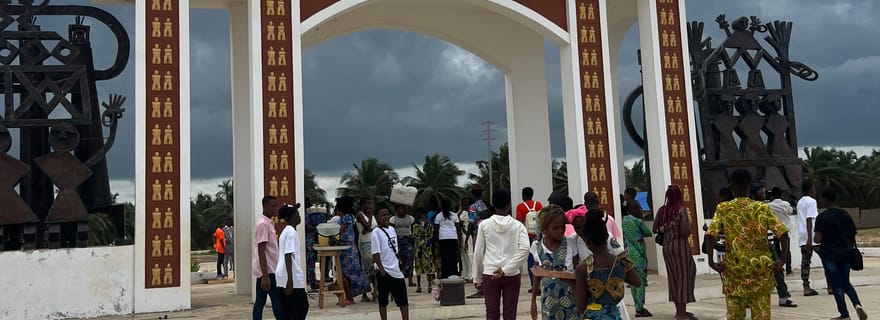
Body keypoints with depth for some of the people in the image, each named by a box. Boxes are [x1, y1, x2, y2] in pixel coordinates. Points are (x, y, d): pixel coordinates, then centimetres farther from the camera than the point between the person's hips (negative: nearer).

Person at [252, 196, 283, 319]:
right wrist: (266, 276, -24)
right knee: (278, 300, -6)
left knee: (260, 301, 9)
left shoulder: (269, 223, 14)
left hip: (268, 269, 9)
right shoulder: (263, 224, -16)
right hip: (267, 270, -9)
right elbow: (261, 251, -21)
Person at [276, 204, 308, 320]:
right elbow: (288, 256, -21)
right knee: (302, 306, -2)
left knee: (288, 310, 10)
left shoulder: (286, 231, 16)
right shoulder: (291, 232, -13)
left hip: (283, 276, 9)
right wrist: (290, 280, -25)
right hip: (292, 277, -9)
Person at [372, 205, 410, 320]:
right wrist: (381, 269, -19)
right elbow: (375, 253, -15)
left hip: (396, 270, 7)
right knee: (383, 299, 5)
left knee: (403, 298, 10)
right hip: (384, 272, -7)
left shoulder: (392, 229, 11)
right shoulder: (376, 233, -11)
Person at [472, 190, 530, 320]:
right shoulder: (517, 225, 0)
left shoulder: (484, 225, 1)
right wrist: (506, 269, -13)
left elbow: (478, 253, 2)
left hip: (489, 275, 0)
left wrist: (477, 278, 11)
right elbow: (525, 249, -14)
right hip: (512, 276, 0)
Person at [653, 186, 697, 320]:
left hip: (667, 246, 6)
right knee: (683, 275, 3)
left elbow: (655, 229, 7)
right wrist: (689, 226, 0)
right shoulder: (681, 210, -13)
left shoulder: (662, 210, 3)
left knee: (674, 276, 13)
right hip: (680, 245, -6)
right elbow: (685, 232, -20)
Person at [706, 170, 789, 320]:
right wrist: (783, 259, -2)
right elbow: (782, 233, -5)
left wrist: (711, 261, -7)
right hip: (760, 266, 1)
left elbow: (711, 234, -12)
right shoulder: (762, 208, 2)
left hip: (734, 267, -1)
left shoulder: (723, 209, -1)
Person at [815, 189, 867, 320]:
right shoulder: (846, 214, 3)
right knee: (846, 282, 17)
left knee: (836, 285, 4)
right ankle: (857, 304, -8)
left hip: (829, 254, -5)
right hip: (845, 253, 5)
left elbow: (818, 239, -17)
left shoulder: (822, 217, -12)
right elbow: (853, 234, 6)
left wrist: (814, 238, 5)